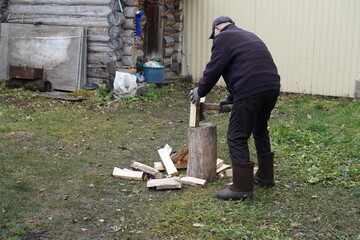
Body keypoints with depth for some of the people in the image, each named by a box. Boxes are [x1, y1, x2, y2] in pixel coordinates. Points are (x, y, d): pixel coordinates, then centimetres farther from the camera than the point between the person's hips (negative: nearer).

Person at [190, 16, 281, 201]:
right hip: (272, 88, 9)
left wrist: (200, 91, 15)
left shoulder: (223, 38, 2)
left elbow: (213, 70, -1)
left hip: (250, 93, -9)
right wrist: (230, 98, 31)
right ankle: (265, 176, 36)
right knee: (260, 131, 25)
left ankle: (242, 188, 2)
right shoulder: (249, 36, 28)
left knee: (237, 137, -1)